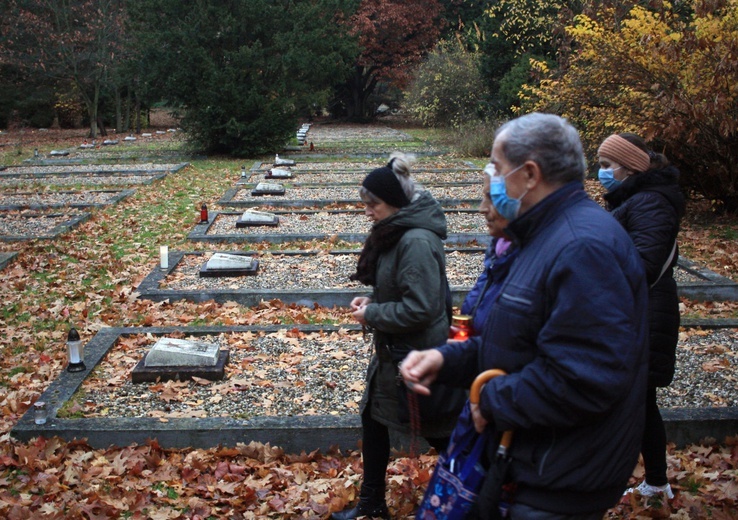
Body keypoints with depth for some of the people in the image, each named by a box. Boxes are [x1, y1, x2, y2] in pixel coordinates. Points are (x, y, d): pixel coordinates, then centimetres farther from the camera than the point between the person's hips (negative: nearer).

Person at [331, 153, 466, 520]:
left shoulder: (417, 242, -26)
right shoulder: (396, 233, 5)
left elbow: (419, 308, -29)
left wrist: (372, 315, -17)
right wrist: (372, 301, 1)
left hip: (416, 356, -10)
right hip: (394, 350, 10)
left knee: (436, 431, 7)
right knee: (373, 418, 17)